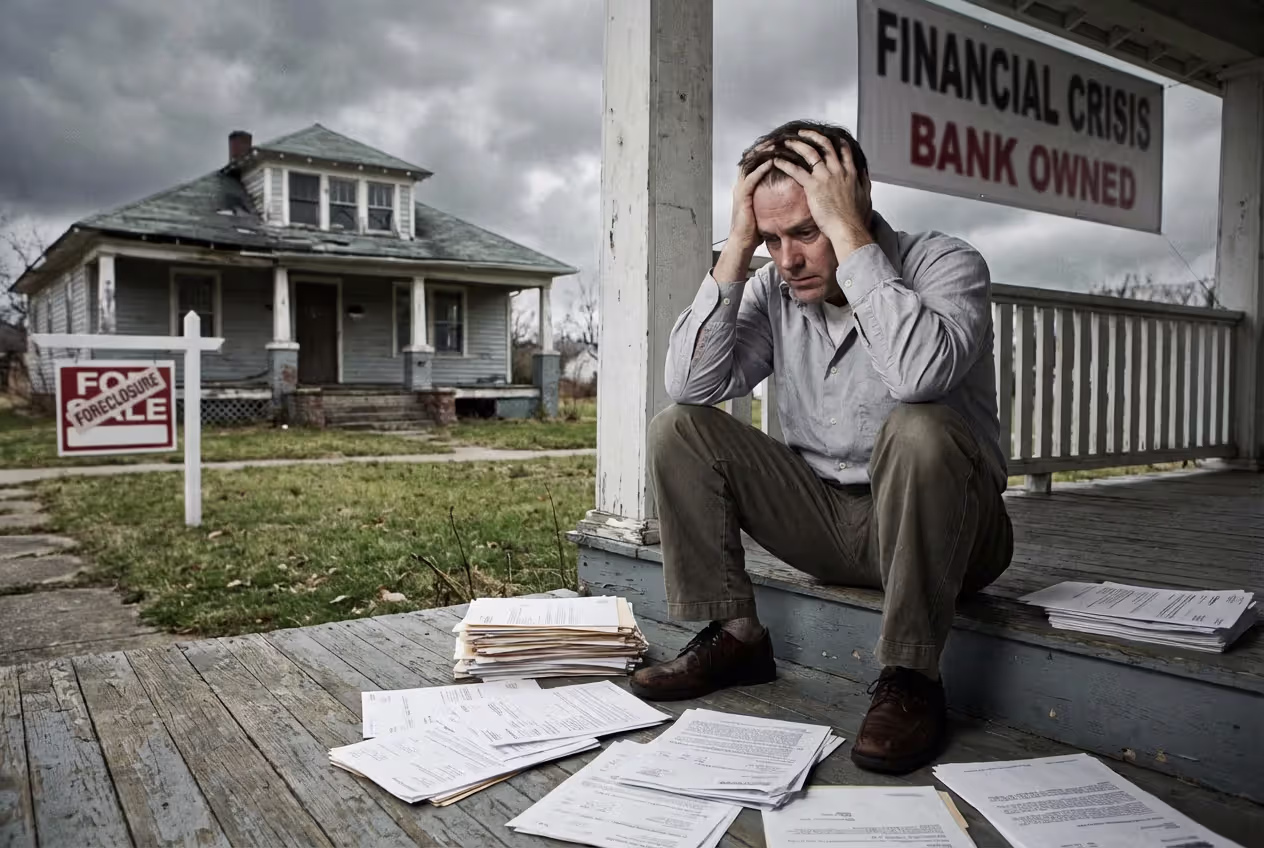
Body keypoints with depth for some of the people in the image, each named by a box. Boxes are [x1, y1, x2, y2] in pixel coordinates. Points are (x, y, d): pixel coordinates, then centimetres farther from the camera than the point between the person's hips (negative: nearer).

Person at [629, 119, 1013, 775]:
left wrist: (848, 236, -29)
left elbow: (920, 372, -36)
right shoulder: (776, 289, 1)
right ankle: (735, 638, -3)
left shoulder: (943, 264, -13)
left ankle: (910, 677, -22)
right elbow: (692, 385, -13)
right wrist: (738, 246, -16)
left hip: (943, 526, -4)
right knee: (679, 429, -8)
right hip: (825, 519, 5)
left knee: (916, 430, -37)